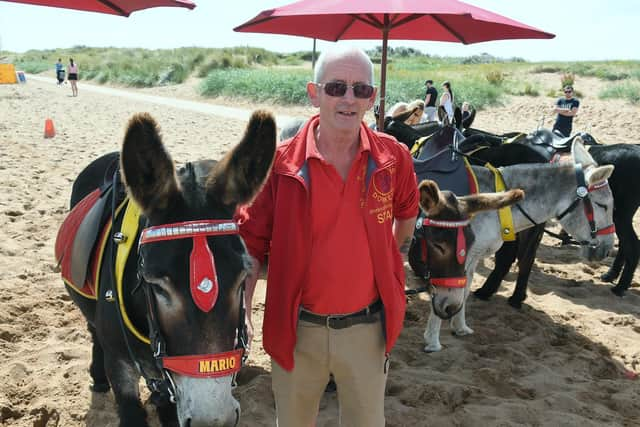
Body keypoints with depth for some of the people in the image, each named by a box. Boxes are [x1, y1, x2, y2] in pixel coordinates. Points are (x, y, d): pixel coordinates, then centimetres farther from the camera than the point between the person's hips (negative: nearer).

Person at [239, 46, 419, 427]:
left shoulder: (393, 157, -7)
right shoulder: (280, 164, -13)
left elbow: (407, 212, 14)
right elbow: (252, 245, -7)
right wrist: (240, 317, -14)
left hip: (367, 327, 1)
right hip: (298, 328, -1)